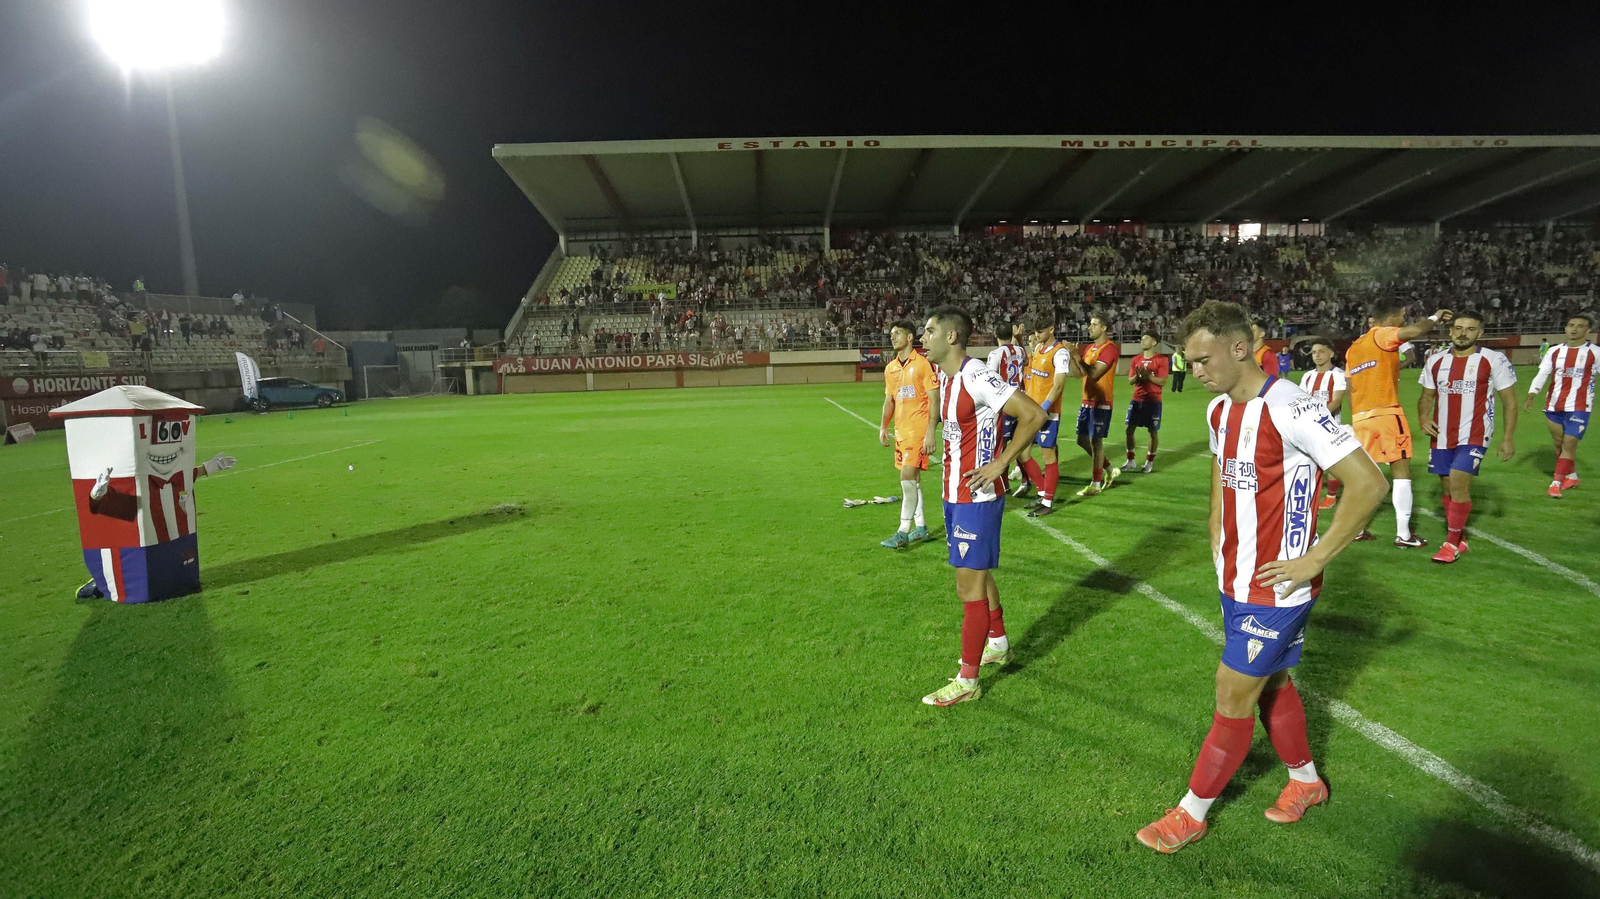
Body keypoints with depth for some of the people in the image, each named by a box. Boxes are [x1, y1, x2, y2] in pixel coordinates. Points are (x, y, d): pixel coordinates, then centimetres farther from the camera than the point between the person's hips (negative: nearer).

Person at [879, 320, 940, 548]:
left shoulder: (923, 363, -9)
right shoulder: (890, 368, 11)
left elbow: (934, 399, -11)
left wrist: (931, 432, -18)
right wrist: (884, 427, 8)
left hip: (918, 429, -7)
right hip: (900, 430, 7)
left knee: (907, 476, -12)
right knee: (912, 478, 13)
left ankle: (903, 533, -6)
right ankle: (921, 527, 23)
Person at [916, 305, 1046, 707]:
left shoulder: (976, 377, -21)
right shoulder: (945, 376, 8)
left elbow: (1034, 415, -23)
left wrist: (999, 463, -20)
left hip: (976, 498, -10)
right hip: (954, 493, 10)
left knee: (969, 586, -2)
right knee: (978, 574, 23)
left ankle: (967, 681, 10)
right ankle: (998, 643, 43)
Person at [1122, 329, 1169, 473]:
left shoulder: (1161, 360, -6)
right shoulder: (1136, 359, 9)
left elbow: (1162, 381, -11)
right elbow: (1130, 381, 8)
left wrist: (1147, 375, -19)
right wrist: (1138, 375, -12)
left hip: (1153, 401, -5)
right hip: (1137, 400, 5)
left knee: (1153, 431, 3)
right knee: (1129, 429, 2)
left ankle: (1150, 462, 15)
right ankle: (1130, 461, 13)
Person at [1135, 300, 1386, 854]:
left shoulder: (1290, 409, -22)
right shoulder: (1219, 409, 4)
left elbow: (1368, 483, -22)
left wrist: (1312, 560, -19)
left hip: (1275, 586, -8)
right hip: (1236, 579, 8)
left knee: (1233, 695, 2)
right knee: (1271, 682, 22)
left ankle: (1192, 813, 16)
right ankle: (1305, 779, 45)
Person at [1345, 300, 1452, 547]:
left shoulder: (1352, 349, 17)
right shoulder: (1381, 335, -3)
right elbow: (1413, 331, -24)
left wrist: (1355, 419, 18)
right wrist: (1434, 319, -5)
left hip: (1359, 416, 7)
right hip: (1386, 413, -7)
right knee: (1401, 471, 0)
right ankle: (1403, 534, 1)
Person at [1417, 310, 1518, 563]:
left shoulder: (1494, 360, -5)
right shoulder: (1436, 361, 6)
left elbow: (1509, 401, -2)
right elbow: (1426, 396, 16)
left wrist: (1509, 438, -7)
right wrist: (1423, 417, -5)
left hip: (1474, 436, -5)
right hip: (1442, 436, 5)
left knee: (1458, 484, -15)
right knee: (1447, 487, 10)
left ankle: (1452, 544, -2)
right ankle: (1460, 540, 26)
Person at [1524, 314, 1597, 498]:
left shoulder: (1595, 353, -2)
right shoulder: (1554, 351, 6)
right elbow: (1542, 374, 1)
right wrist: (1533, 393, -16)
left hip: (1578, 408, -4)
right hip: (1553, 406, 4)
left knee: (1569, 445, -7)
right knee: (1559, 444, 14)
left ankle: (1556, 484, -2)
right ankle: (1571, 476, 31)